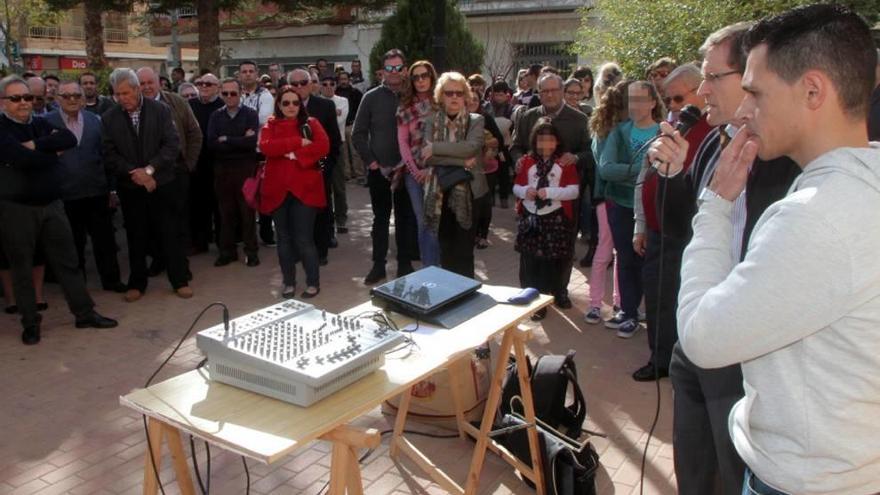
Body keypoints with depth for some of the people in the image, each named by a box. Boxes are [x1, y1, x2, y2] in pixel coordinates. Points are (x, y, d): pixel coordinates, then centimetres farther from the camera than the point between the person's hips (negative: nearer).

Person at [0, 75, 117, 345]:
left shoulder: (41, 124, 9)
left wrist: (37, 145, -17)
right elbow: (23, 159, -23)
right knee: (22, 267, 8)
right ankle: (30, 322, 20)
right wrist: (52, 150, -7)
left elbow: (70, 139, -7)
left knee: (68, 261, 8)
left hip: (51, 204, 5)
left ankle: (85, 313, 17)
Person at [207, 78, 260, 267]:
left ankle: (251, 251, 13)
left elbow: (252, 142, -15)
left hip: (245, 168, -3)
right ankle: (227, 251, 18)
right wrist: (240, 141, -12)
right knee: (226, 211, 8)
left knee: (247, 211, 4)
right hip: (222, 169, 3)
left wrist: (226, 140, -9)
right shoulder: (216, 116, 8)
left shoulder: (250, 114, -1)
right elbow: (211, 143, -6)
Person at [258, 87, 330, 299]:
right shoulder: (271, 125, 10)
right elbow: (266, 147, -10)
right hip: (278, 189, 3)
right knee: (284, 238, 10)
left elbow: (323, 146, -12)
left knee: (304, 238, -4)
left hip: (304, 188, -3)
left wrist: (295, 154, -15)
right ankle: (289, 282, 22)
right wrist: (299, 142, -15)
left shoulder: (310, 123, 6)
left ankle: (313, 283, 11)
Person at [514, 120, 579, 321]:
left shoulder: (565, 163, -2)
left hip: (555, 219, -3)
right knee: (529, 261, 6)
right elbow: (516, 187, 10)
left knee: (550, 262, 4)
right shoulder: (527, 161, 8)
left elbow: (573, 190, -10)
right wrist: (524, 191, -12)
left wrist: (550, 192, -22)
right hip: (529, 217, 3)